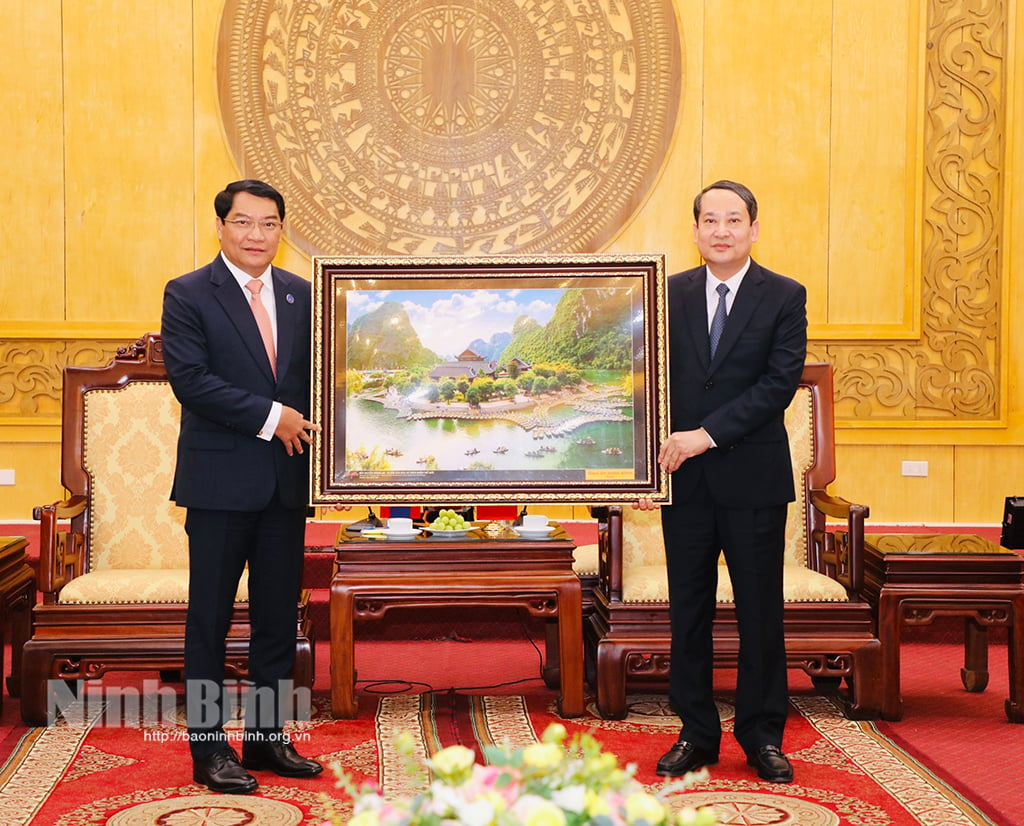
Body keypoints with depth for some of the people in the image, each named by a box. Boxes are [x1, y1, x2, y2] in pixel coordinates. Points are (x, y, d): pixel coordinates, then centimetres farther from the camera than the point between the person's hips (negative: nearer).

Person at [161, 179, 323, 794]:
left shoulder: (302, 295, 11)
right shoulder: (188, 295, -3)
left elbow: (318, 374, 14)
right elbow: (190, 379, -13)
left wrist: (309, 429, -5)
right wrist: (270, 417, -16)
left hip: (287, 480, 5)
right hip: (220, 481, -5)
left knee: (279, 615, 10)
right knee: (211, 617, 2)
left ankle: (268, 737, 21)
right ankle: (209, 748, 10)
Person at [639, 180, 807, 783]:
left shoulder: (784, 297, -1)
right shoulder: (670, 295, 7)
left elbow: (780, 383, -11)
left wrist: (707, 434, -17)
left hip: (754, 478, -2)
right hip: (686, 480, 2)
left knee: (760, 610, 5)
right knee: (688, 610, 7)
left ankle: (764, 736, 17)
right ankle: (696, 733, 18)